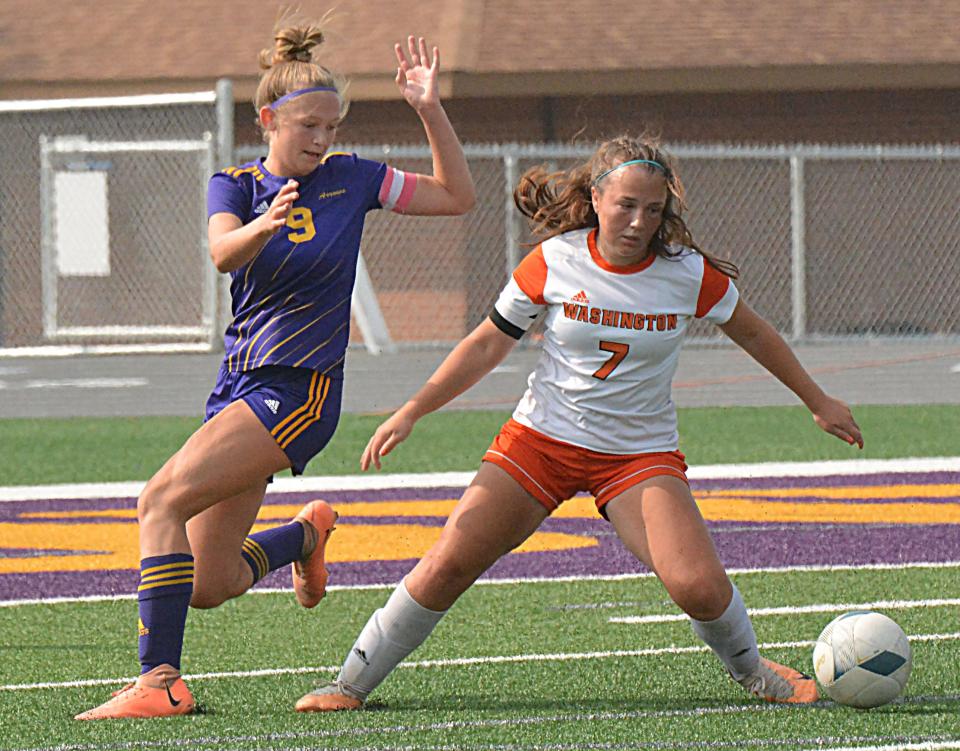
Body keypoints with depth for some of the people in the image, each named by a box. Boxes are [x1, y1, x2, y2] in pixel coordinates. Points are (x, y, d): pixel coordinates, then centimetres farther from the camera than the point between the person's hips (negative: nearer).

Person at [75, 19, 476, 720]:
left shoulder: (349, 179, 2)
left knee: (163, 499, -24)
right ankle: (307, 533, 38)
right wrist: (264, 225, -42)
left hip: (300, 391, -5)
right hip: (241, 384, 5)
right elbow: (223, 251, -19)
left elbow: (458, 196, 8)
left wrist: (429, 108, -5)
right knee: (209, 585, 6)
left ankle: (160, 679, -25)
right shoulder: (236, 184, 4)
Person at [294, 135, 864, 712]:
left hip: (642, 454, -1)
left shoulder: (691, 275, -8)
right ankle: (352, 684, 5)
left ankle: (751, 670, 11)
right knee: (446, 567, -11)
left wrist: (818, 402, 17)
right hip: (540, 440, 1)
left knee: (699, 586, -21)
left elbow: (754, 335, 10)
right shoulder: (554, 263, -8)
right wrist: (412, 411, -2)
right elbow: (487, 345, 3)